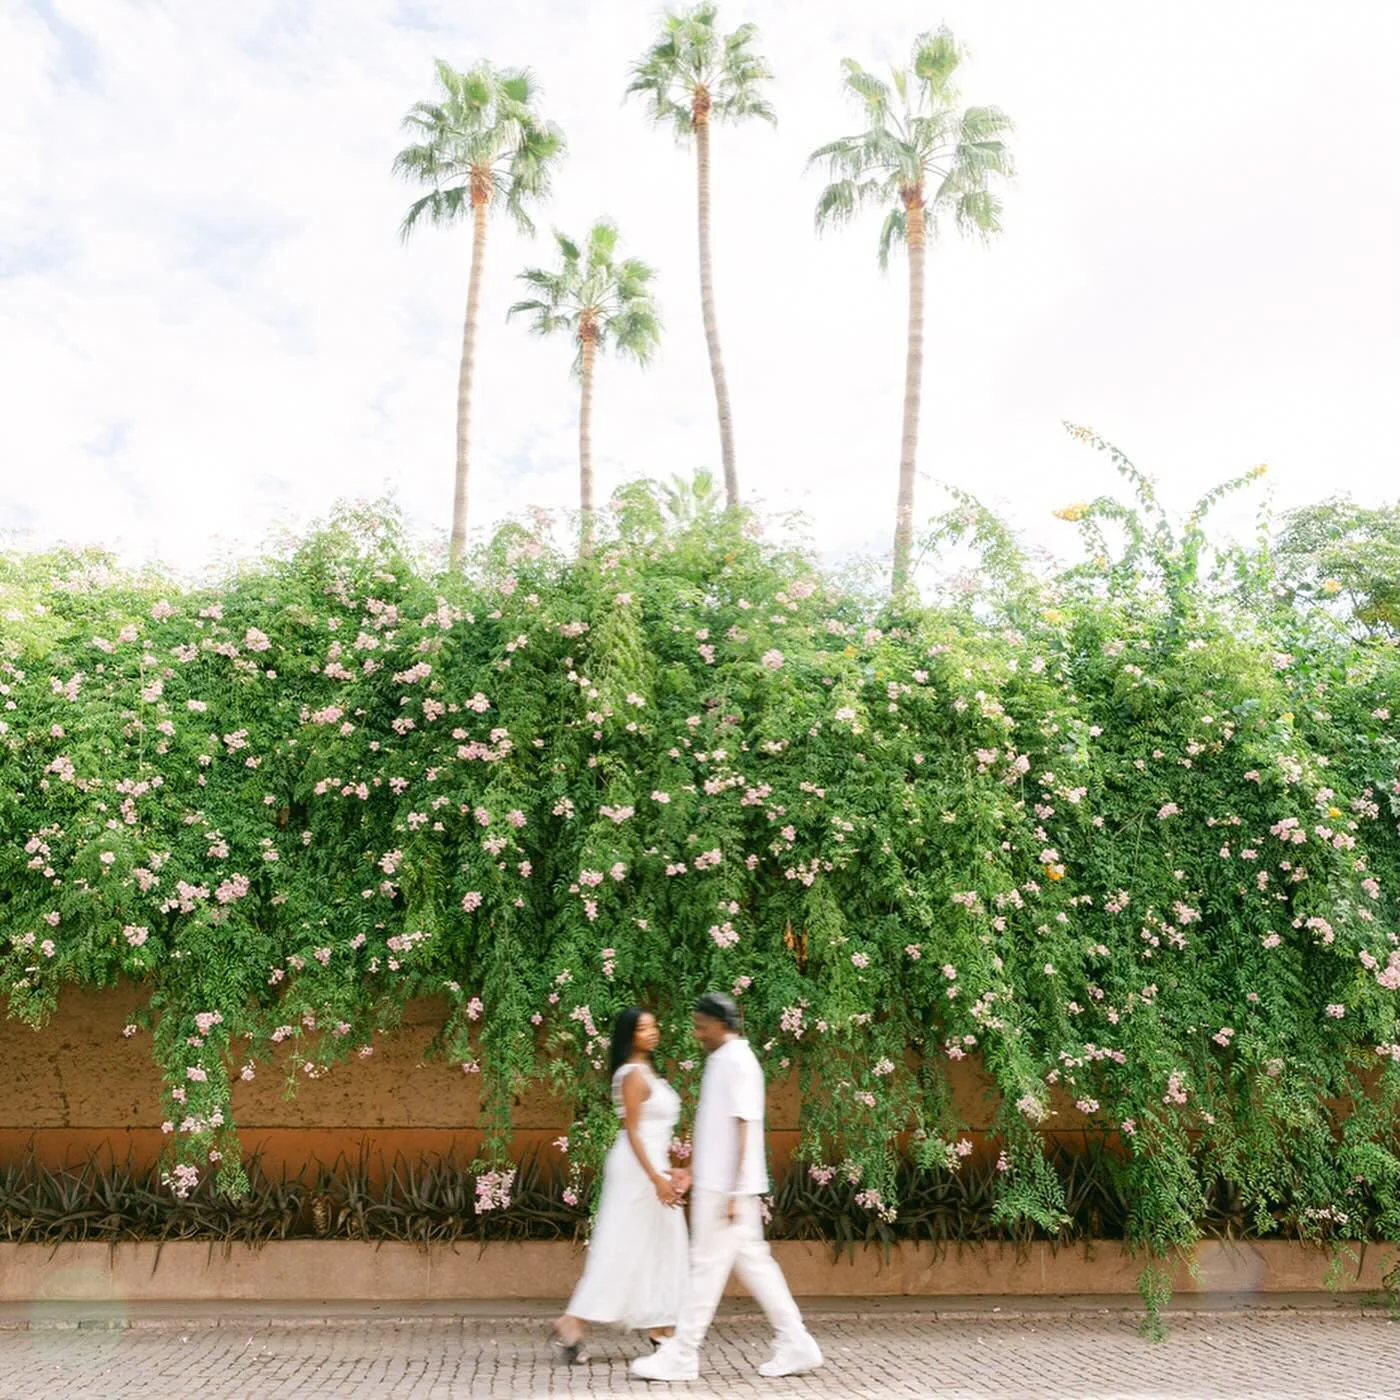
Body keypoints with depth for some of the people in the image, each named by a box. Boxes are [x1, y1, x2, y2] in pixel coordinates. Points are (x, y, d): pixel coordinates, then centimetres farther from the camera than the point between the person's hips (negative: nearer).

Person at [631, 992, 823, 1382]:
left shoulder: (738, 1062, -15)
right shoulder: (720, 1061, 14)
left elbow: (743, 1130, -19)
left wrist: (732, 1191, -20)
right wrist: (692, 1173, 22)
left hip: (726, 1187, -10)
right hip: (714, 1184, 10)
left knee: (708, 1265, -1)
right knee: (754, 1262, 12)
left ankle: (681, 1356, 8)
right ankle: (796, 1346, 17)